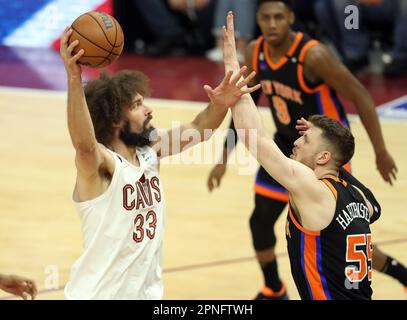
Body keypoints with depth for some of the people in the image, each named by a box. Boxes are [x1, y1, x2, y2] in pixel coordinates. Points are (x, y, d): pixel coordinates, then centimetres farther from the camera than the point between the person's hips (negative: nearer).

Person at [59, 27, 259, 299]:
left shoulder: (150, 151, -1)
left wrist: (220, 104, -24)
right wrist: (74, 78, -54)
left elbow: (197, 130, -1)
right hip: (98, 295, -6)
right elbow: (83, 142, -41)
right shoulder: (101, 164, -21)